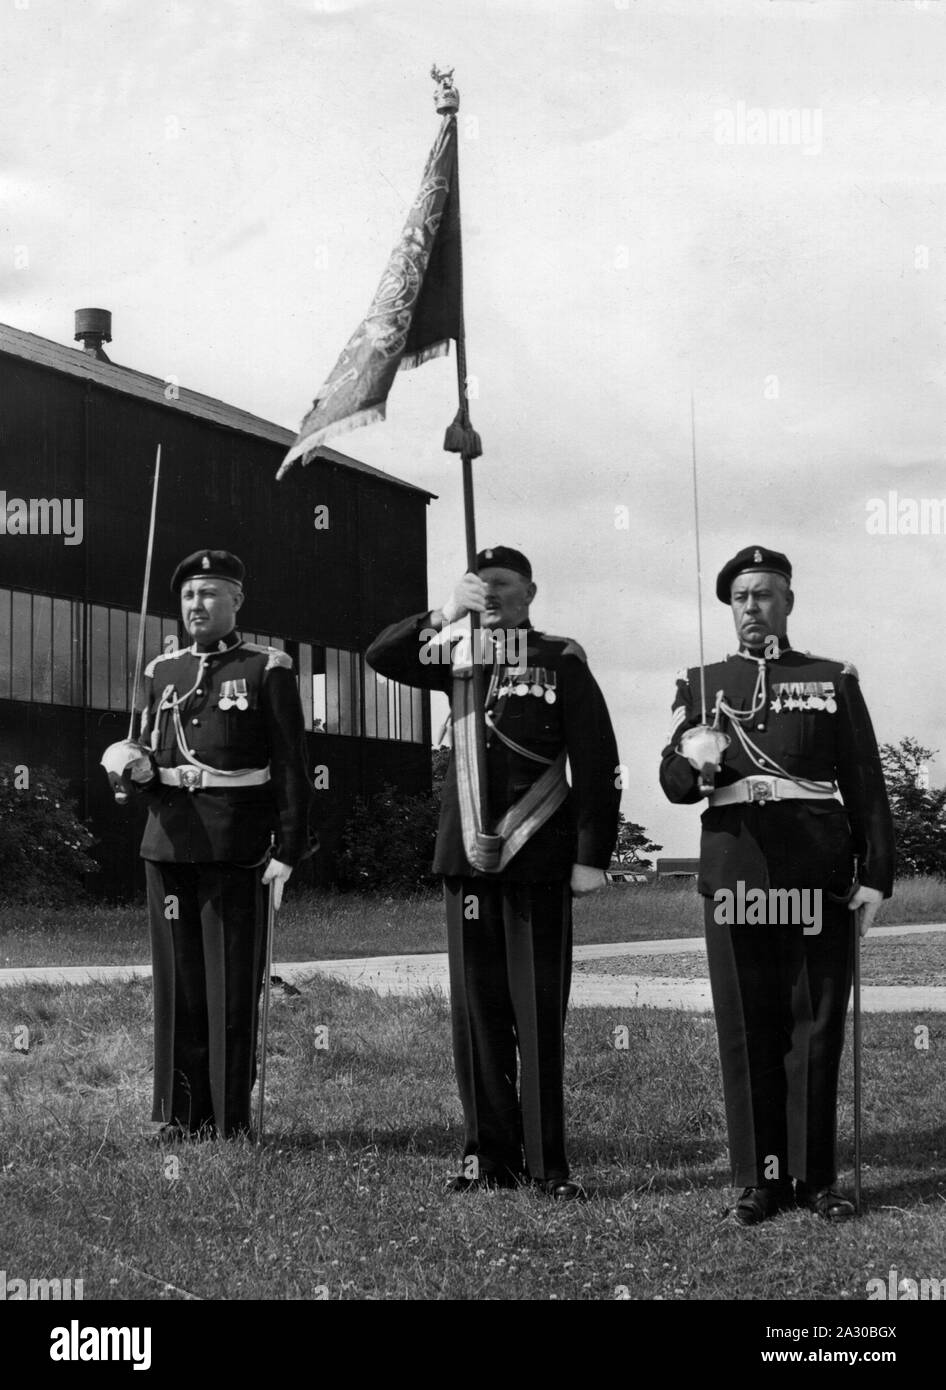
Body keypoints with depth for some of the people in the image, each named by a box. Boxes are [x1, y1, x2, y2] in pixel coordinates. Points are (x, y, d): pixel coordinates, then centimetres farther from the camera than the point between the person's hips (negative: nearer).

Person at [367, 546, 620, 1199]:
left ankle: (548, 1162, 5)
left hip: (538, 858, -4)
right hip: (468, 854, 4)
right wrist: (445, 615, -14)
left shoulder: (562, 661, 1)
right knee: (477, 1008, 6)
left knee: (539, 1012, -2)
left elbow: (597, 763, -3)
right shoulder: (457, 656, 13)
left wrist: (592, 856, -9)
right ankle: (490, 1155, 14)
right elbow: (381, 655, -1)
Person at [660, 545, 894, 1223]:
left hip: (819, 870, -1)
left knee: (817, 1024, 2)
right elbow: (673, 782, 7)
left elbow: (867, 785, 8)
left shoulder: (833, 680, 11)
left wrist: (875, 874, 0)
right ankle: (760, 1179, 10)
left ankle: (817, 1177, 11)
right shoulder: (701, 684, 14)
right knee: (746, 1027, 2)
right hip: (736, 873, 1)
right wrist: (694, 761, -16)